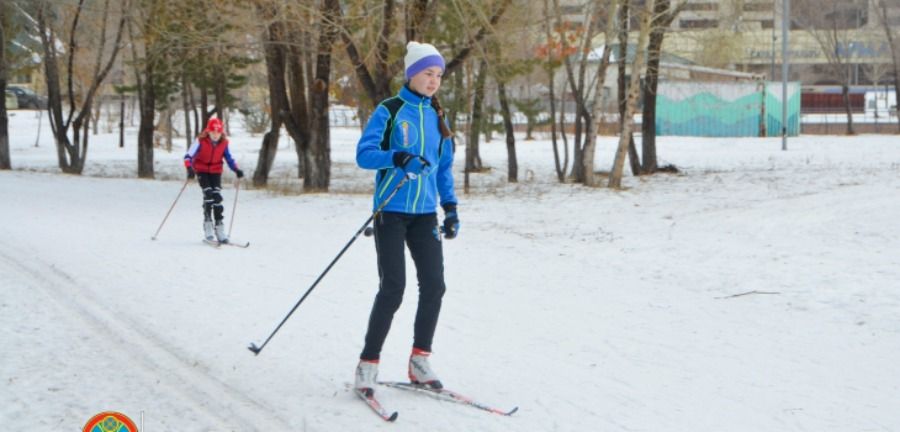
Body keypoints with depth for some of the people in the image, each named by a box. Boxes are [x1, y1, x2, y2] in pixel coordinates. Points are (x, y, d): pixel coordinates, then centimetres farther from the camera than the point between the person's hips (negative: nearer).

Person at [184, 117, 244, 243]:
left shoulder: (224, 143, -7)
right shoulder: (200, 141, -17)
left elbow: (229, 158, 5)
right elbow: (188, 156, -17)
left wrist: (236, 170, -12)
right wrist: (189, 168, -35)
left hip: (216, 171, 3)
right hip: (202, 170, -3)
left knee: (217, 196, -10)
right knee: (208, 193, -21)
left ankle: (219, 226, -6)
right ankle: (208, 223, -12)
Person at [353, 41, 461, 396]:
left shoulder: (437, 116, 12)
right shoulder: (389, 111, -6)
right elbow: (364, 153, -14)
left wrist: (450, 207, 10)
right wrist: (398, 158, -31)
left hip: (424, 213, 6)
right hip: (391, 211, -6)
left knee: (434, 285, 0)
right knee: (393, 288, -11)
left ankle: (419, 362, 13)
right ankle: (368, 365, 0)